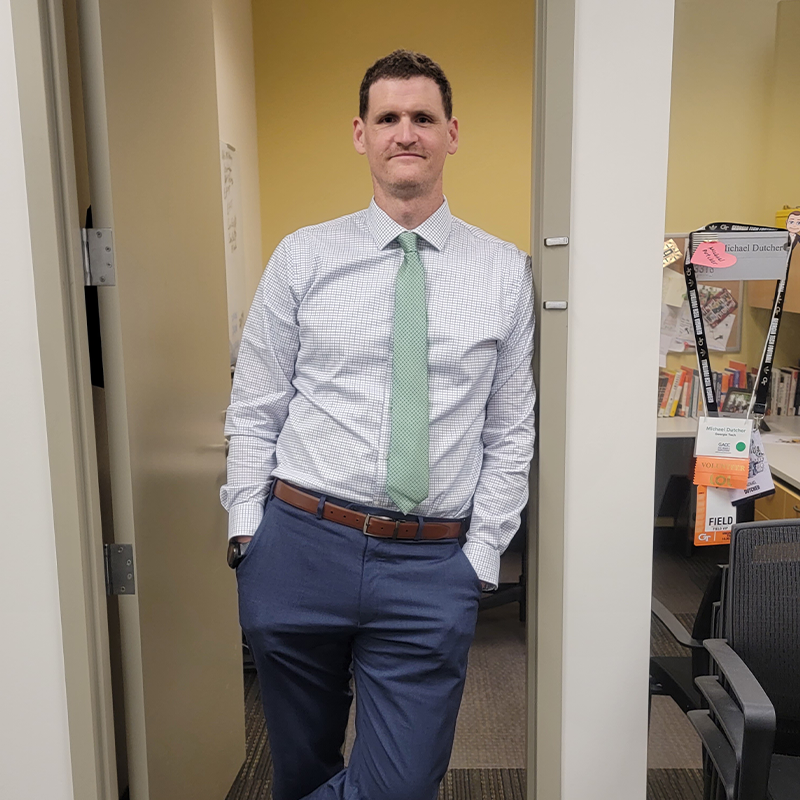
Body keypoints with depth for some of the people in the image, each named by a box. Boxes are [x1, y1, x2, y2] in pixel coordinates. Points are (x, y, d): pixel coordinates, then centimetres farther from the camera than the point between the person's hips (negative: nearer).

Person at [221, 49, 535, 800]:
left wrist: (480, 556, -1)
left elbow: (510, 432, 4)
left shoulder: (505, 271, 3)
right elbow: (253, 412, 5)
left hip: (434, 568, 0)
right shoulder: (302, 257, 2)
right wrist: (246, 532, -2)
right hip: (299, 546, 1)